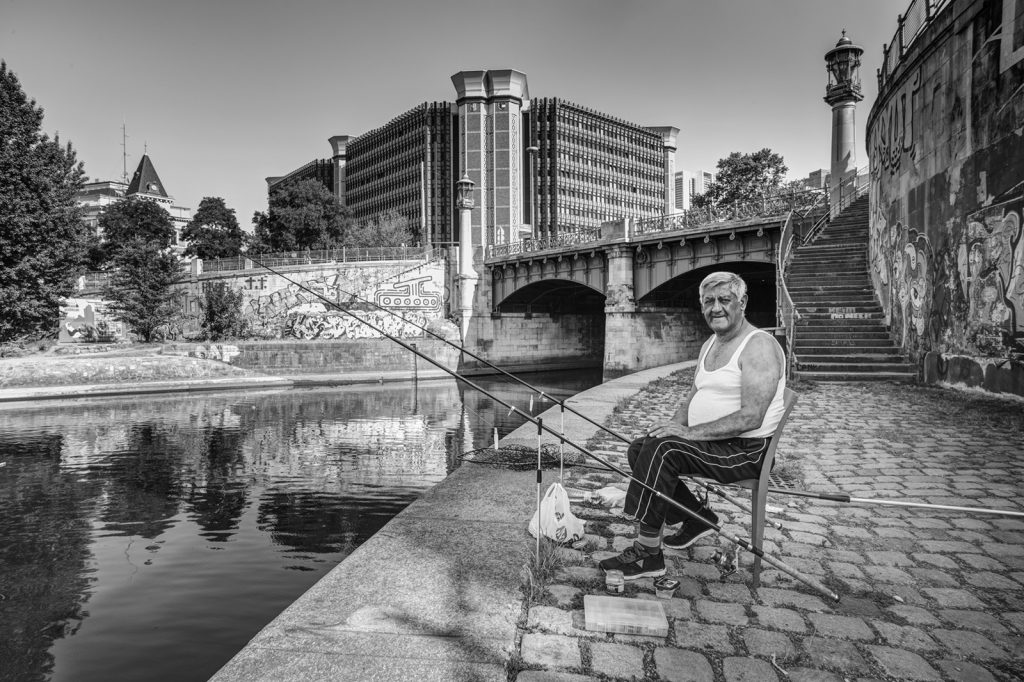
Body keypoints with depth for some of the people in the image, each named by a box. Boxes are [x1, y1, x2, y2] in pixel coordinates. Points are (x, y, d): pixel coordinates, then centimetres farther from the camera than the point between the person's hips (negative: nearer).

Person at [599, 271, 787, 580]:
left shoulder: (760, 346, -16)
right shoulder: (710, 344, 14)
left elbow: (751, 418, -25)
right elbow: (693, 397, 20)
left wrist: (691, 432, -26)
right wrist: (674, 425, -2)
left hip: (746, 449, -9)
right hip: (710, 441, 9)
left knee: (660, 449, -27)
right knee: (638, 448, -2)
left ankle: (648, 552, -19)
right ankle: (698, 516, 10)